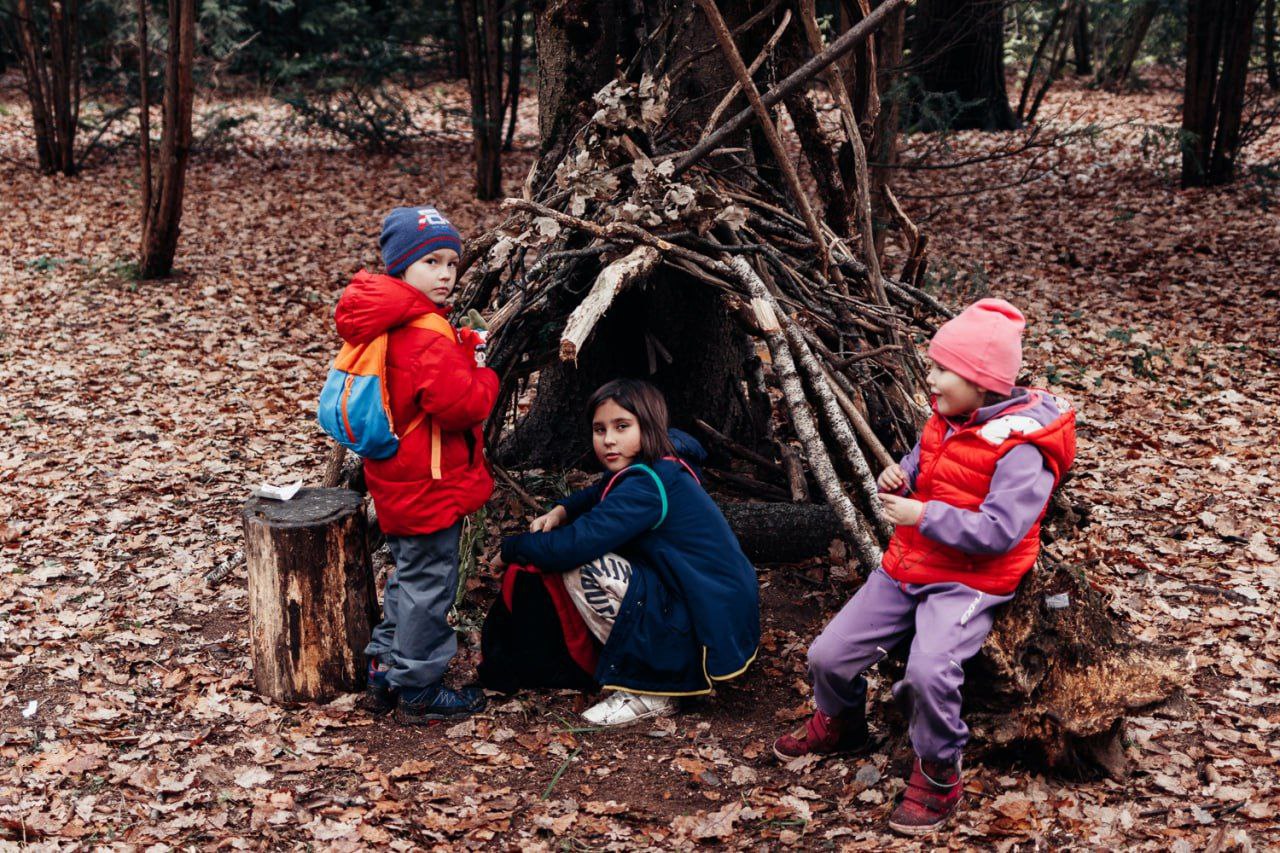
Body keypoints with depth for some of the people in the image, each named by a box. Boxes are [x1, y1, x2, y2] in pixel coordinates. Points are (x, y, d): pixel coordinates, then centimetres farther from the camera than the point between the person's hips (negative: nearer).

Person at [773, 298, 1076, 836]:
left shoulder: (1020, 449, -20)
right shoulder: (945, 420, 5)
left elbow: (999, 530, -26)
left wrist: (923, 516, -25)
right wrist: (898, 477, 0)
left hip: (969, 582, -8)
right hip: (908, 566, 8)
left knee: (929, 669, -34)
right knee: (828, 655, 3)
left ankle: (938, 777, -8)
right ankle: (840, 723, 36)